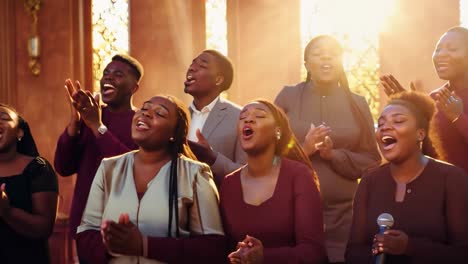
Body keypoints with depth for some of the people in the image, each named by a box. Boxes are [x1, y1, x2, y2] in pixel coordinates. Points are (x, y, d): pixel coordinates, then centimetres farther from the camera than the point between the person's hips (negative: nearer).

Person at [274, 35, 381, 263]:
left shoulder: (357, 103, 7)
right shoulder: (287, 97, 3)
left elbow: (372, 161, 5)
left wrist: (333, 154, -12)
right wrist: (302, 150, -14)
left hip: (343, 213, 1)